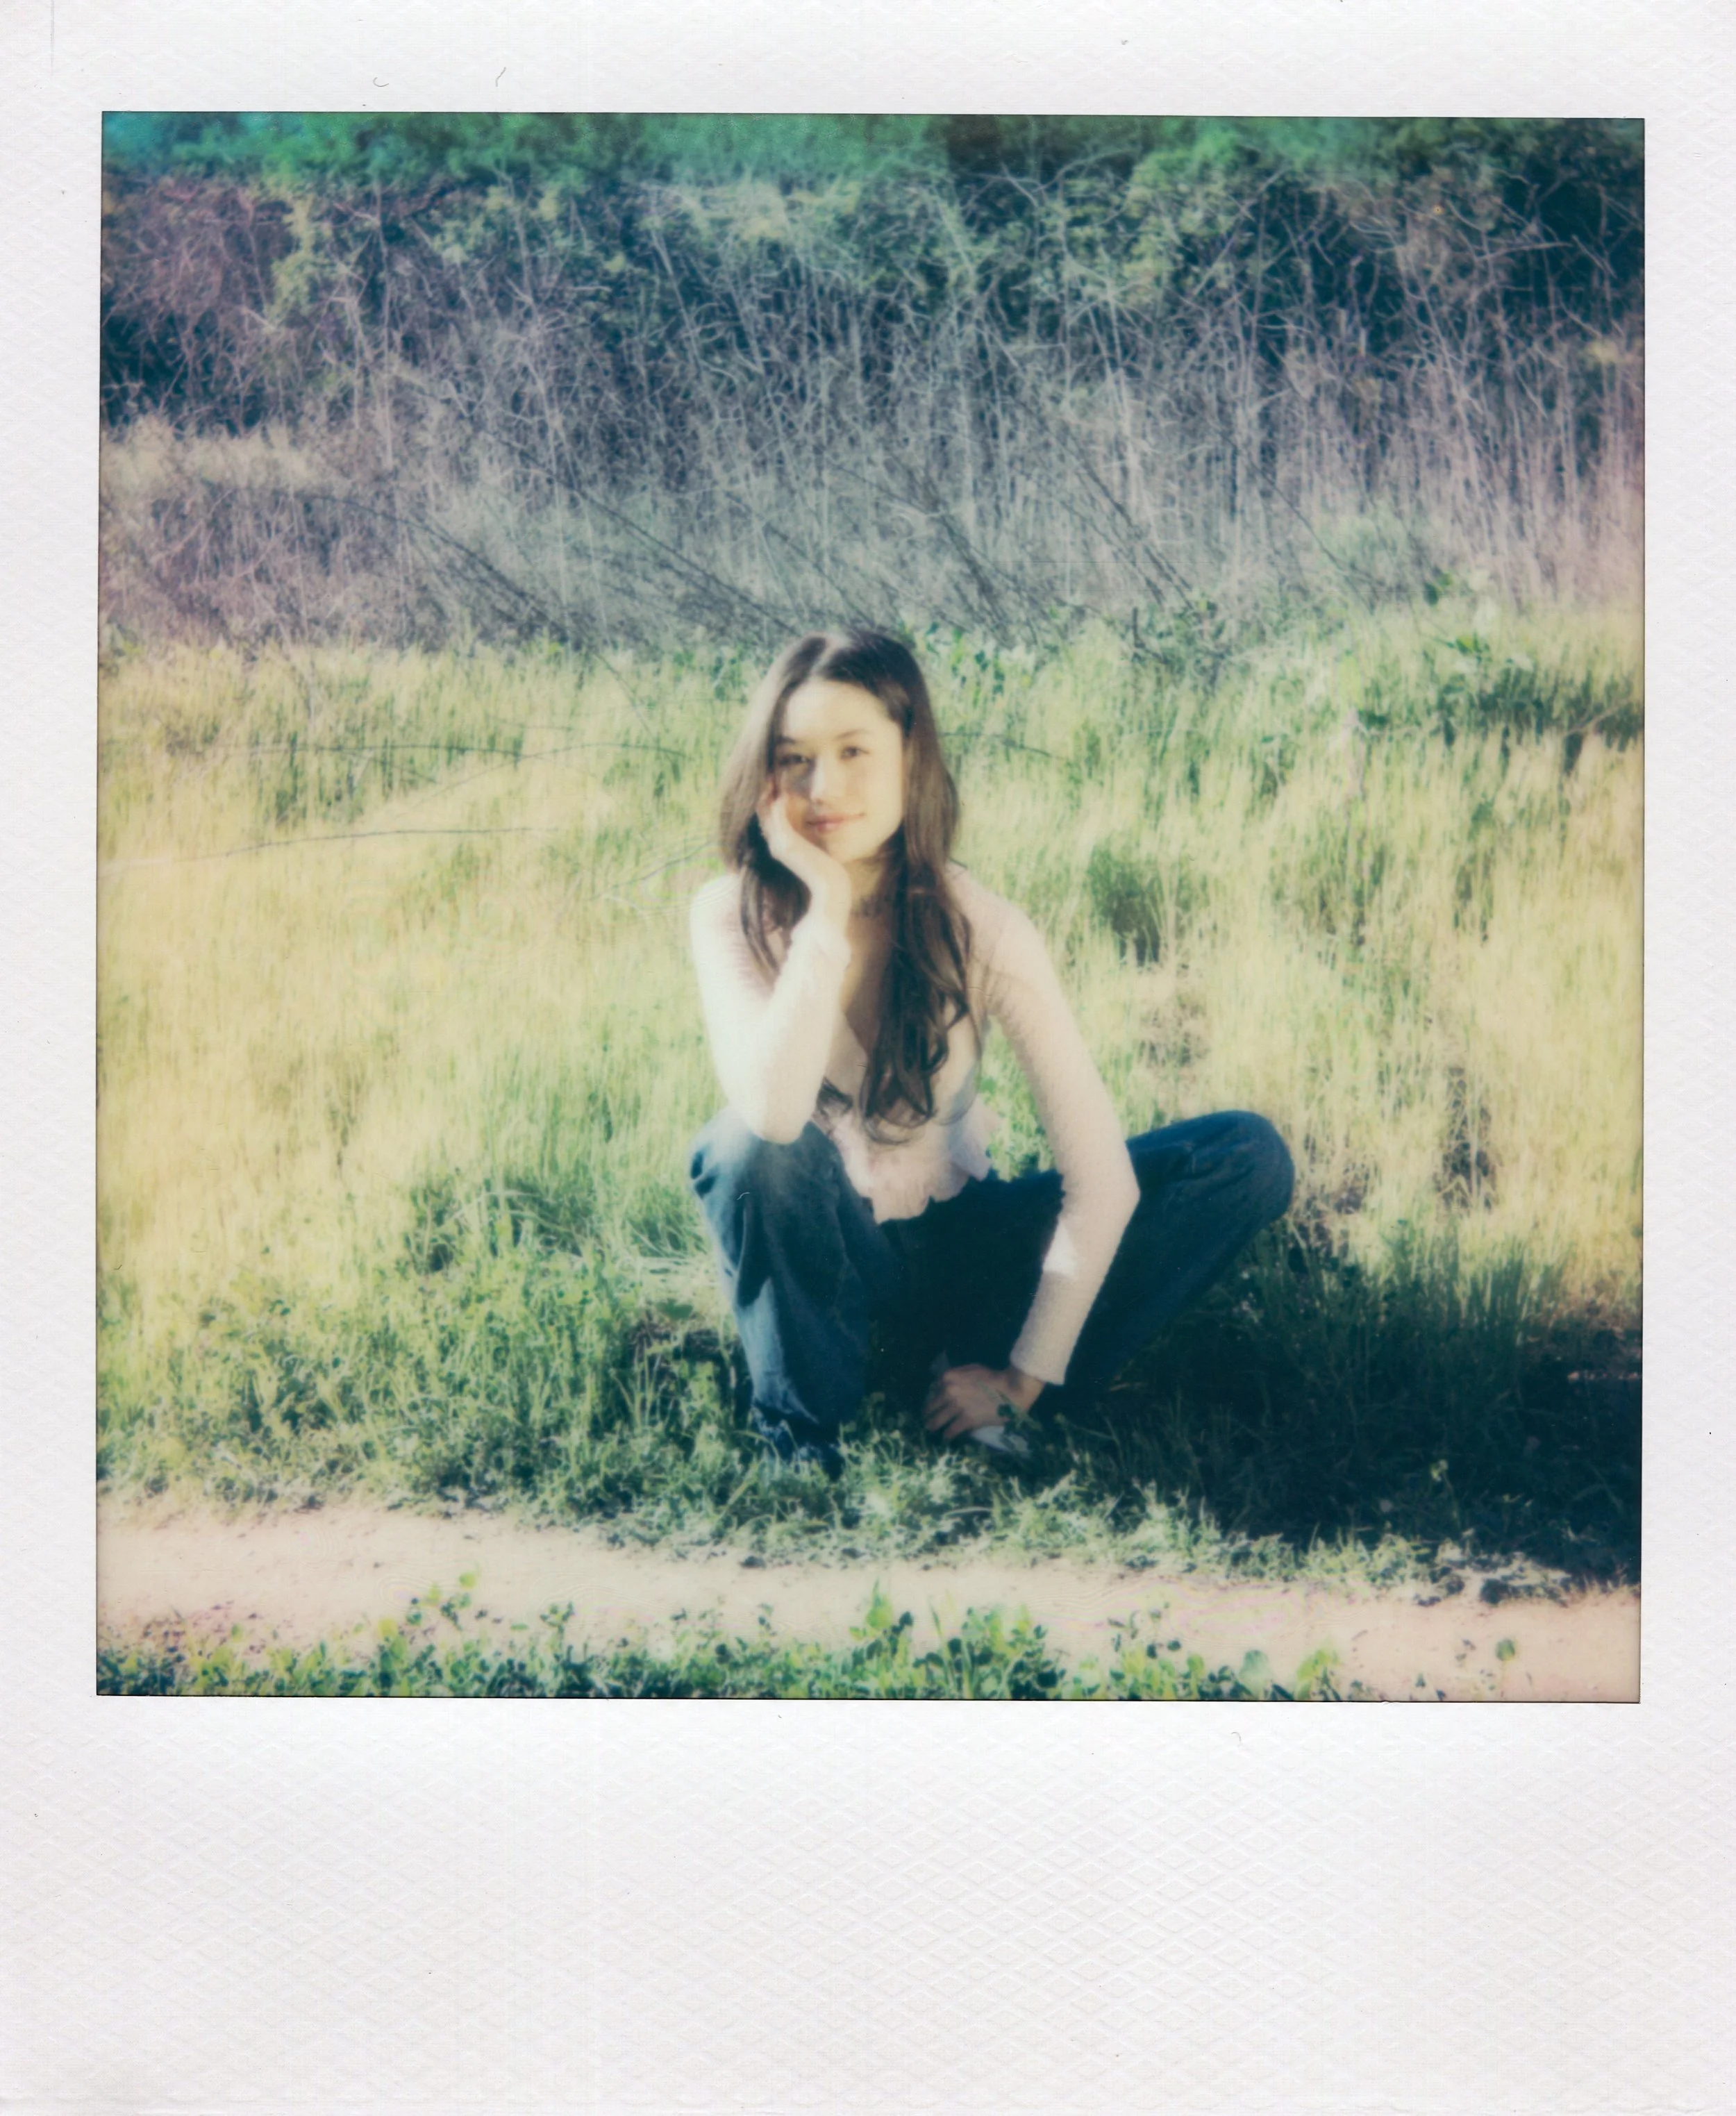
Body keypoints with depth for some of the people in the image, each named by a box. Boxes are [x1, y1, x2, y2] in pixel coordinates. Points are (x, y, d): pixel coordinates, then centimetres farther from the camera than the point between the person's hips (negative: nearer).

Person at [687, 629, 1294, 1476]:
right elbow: (773, 1113, -37)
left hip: (955, 1241, 2)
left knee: (1248, 1156, -16)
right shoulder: (734, 915, -17)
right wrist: (826, 910, -33)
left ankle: (984, 1363, -12)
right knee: (750, 1146, -37)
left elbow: (1100, 1174, -19)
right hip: (816, 1249, -1)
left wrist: (1026, 1376, -21)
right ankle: (803, 1422, -14)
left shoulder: (981, 929, -17)